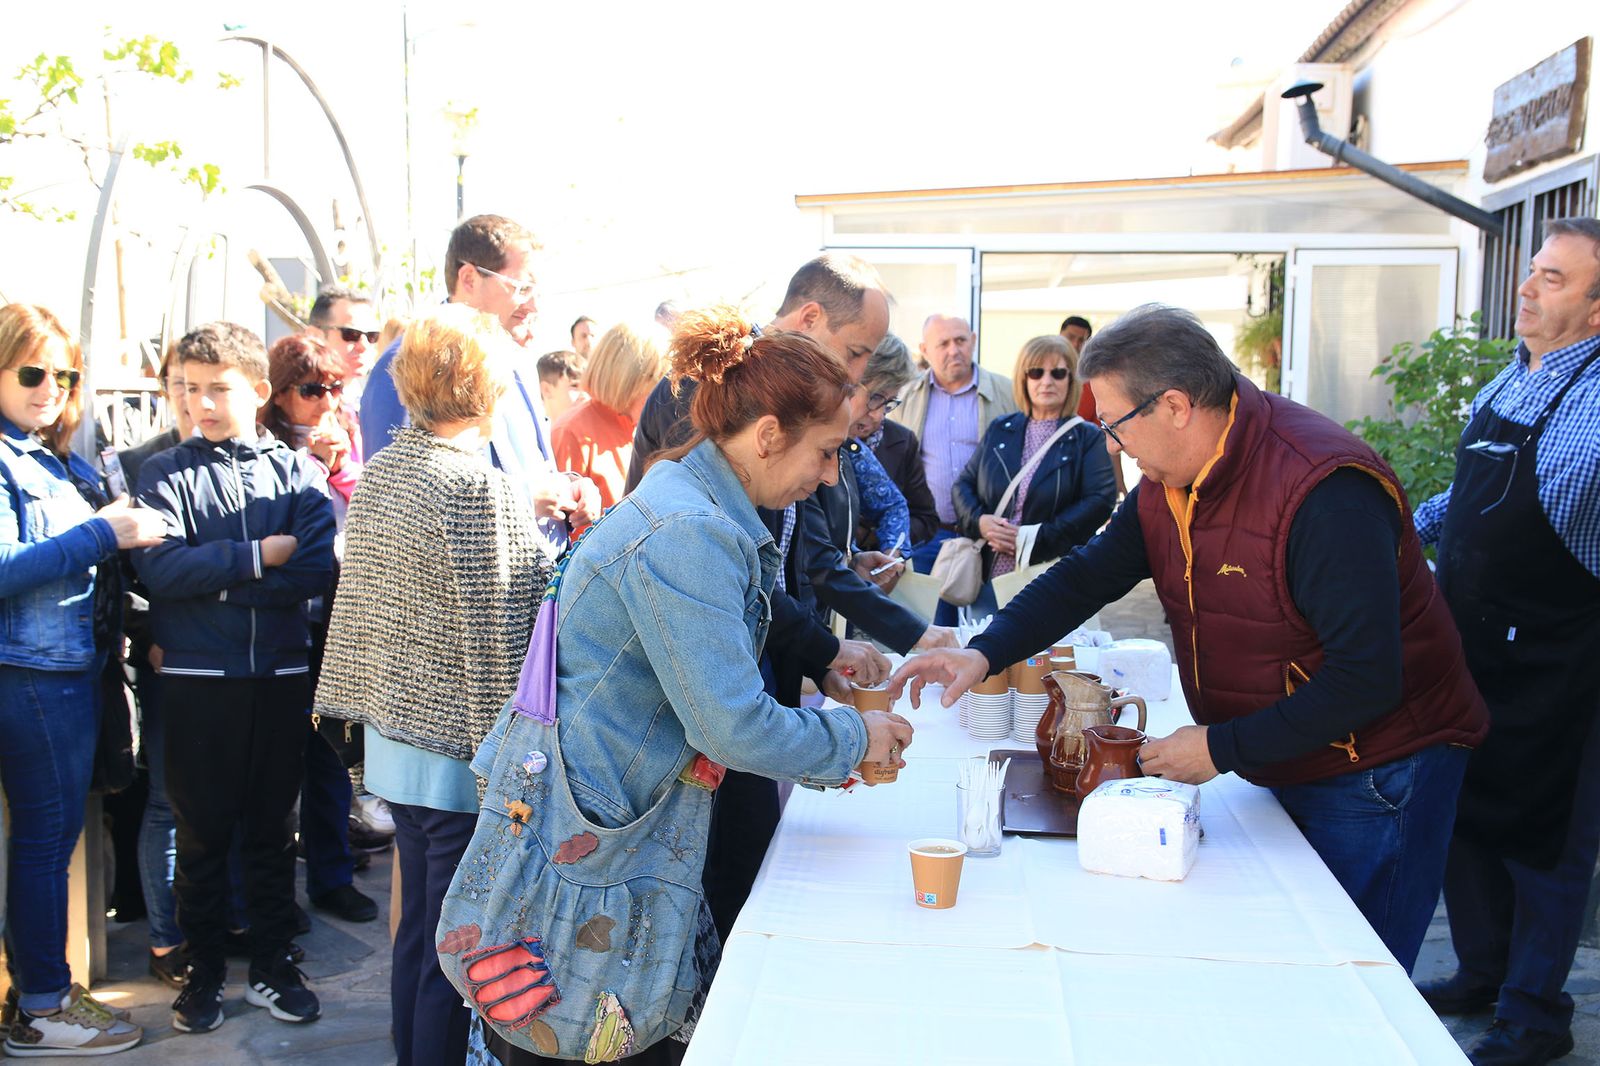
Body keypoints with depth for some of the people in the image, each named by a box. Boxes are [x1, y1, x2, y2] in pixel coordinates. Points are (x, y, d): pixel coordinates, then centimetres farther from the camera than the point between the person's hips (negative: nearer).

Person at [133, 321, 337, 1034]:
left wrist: (215, 581, -14)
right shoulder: (166, 472, 2)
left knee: (271, 826, 12)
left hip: (282, 676, 1)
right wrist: (259, 555, -13)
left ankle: (271, 965, 25)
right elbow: (158, 567, -14)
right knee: (202, 829, 9)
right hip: (198, 681, -1)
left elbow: (320, 569, -12)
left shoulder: (298, 471, 3)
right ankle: (204, 971, 24)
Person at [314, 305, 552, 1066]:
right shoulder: (482, 488, -17)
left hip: (395, 737, 8)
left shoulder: (381, 469, 7)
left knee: (418, 925, 20)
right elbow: (495, 635, -16)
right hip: (461, 747, -8)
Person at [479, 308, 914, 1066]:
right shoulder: (687, 535, -22)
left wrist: (819, 750, 10)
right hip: (587, 834, -9)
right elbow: (734, 727, -23)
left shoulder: (695, 509, 10)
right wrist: (854, 738, -7)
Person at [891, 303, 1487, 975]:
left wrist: (1221, 749, -24)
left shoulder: (1325, 492, -29)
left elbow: (1367, 681, -29)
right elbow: (1088, 575, 6)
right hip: (1282, 769, 8)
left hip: (1375, 780, -8)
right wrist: (985, 654, -8)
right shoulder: (1167, 483, -1)